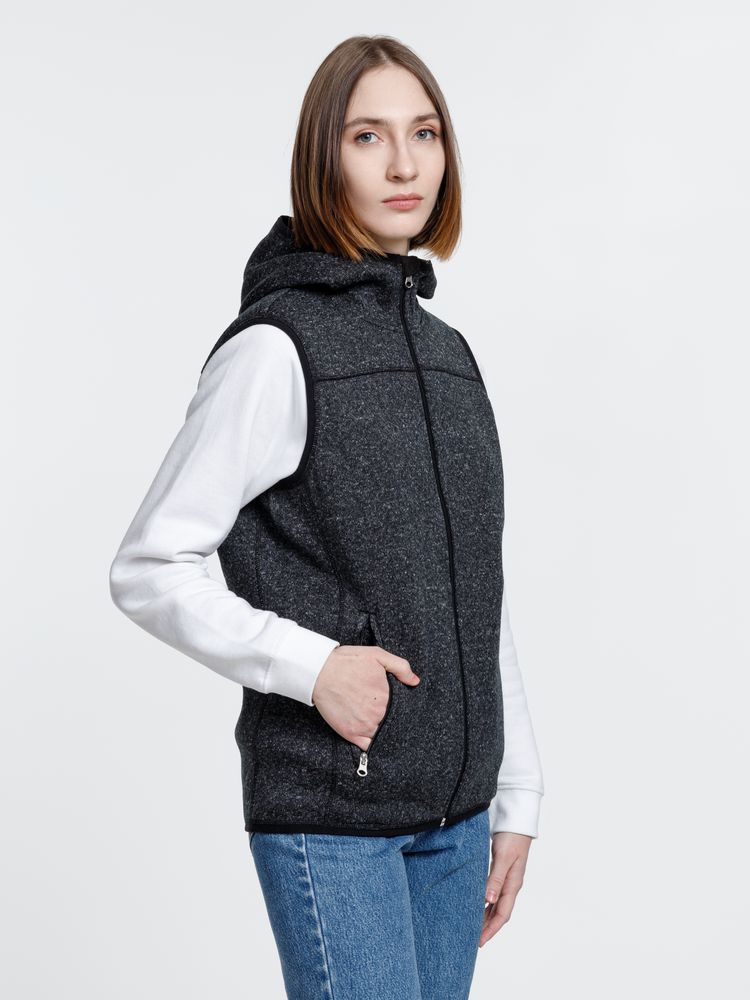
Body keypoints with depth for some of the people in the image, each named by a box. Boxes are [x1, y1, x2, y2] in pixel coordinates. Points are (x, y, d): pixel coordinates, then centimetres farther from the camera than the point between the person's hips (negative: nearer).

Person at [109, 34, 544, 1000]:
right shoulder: (276, 349, -10)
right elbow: (147, 570, -10)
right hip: (327, 811, -6)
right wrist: (308, 665, -19)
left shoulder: (448, 352, 11)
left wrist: (514, 797, 13)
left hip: (454, 812, 7)